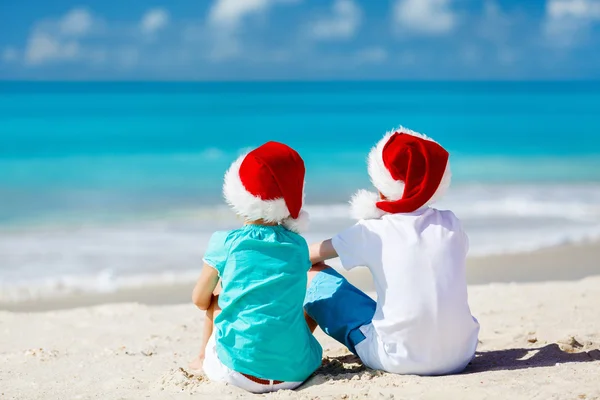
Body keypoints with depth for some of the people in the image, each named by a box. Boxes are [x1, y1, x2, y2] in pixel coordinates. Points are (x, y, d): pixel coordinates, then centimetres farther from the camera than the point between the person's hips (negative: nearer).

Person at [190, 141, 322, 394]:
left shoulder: (226, 243, -3)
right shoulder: (298, 245, 5)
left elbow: (200, 300, 9)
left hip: (241, 370, -2)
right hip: (296, 371, 3)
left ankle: (205, 359, 37)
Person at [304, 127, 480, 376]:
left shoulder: (371, 232, -4)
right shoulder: (451, 224, 3)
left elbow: (308, 256, 11)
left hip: (400, 360, -4)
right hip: (461, 355, 4)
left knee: (314, 275, 12)